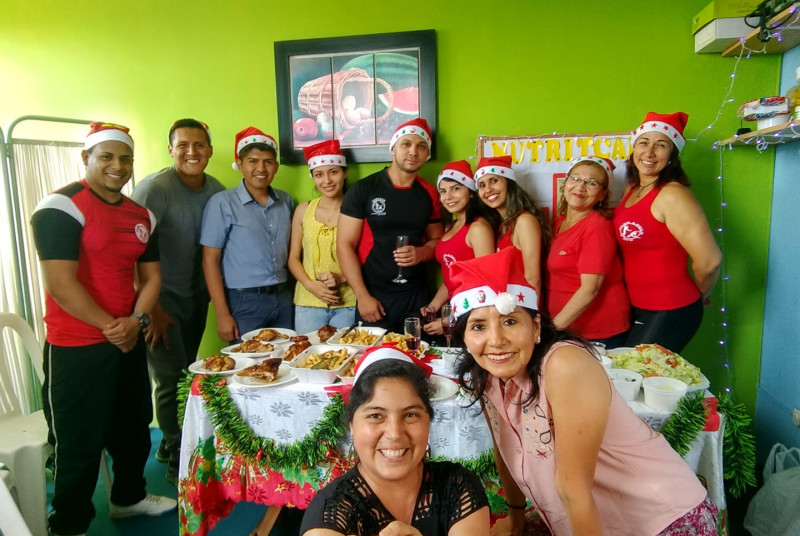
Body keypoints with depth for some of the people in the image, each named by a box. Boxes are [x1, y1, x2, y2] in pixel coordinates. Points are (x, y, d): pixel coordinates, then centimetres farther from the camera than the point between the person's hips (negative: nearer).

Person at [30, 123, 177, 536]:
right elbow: (60, 283, -20)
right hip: (76, 349, -7)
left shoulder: (142, 216, 9)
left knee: (133, 429, 20)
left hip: (129, 342, 7)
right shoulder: (62, 207, -13)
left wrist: (136, 320, -7)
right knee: (79, 443, 7)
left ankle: (128, 497, 42)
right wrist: (109, 326, -15)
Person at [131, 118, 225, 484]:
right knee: (172, 379, -3)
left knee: (186, 372, 15)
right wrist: (153, 309, -16)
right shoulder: (154, 189, -17)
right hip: (162, 298, -6)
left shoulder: (216, 190, 2)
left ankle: (169, 444, 35)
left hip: (196, 294, 6)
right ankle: (178, 461, 15)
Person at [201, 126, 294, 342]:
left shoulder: (286, 201, 6)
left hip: (283, 299, 4)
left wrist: (293, 290, 8)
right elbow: (210, 260, -8)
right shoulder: (222, 203, -7)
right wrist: (223, 314, -11)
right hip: (244, 302, -4)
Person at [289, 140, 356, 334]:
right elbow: (293, 257, 8)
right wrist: (310, 285, -8)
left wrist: (341, 277, -14)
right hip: (307, 303, 2)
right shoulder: (303, 210, 4)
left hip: (348, 304, -2)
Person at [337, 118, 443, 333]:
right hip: (374, 296, -3)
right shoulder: (363, 189, -6)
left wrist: (421, 253, -10)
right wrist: (362, 296, -12)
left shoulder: (429, 194, 5)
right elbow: (345, 245, -7)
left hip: (417, 296, 3)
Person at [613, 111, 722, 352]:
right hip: (636, 307, 8)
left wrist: (700, 294, -5)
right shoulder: (631, 190, 6)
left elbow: (709, 260, -24)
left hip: (670, 313, -8)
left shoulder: (672, 195, -19)